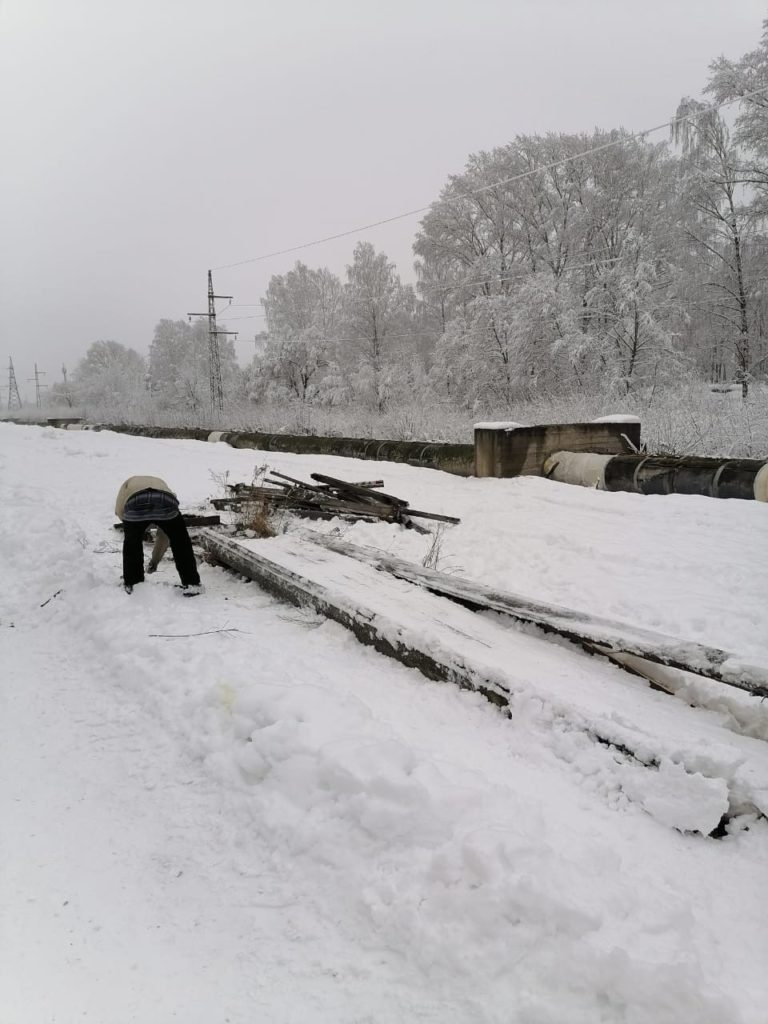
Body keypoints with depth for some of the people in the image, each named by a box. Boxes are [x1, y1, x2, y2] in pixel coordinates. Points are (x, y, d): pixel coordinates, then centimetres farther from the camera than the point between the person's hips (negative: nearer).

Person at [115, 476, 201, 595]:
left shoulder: (130, 482, 43)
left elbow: (119, 511, 22)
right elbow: (164, 536, 45)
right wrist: (155, 560, 54)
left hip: (136, 505, -1)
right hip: (165, 503, 1)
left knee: (131, 544, 27)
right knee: (181, 544, 22)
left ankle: (131, 584, 34)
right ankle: (191, 584, 24)